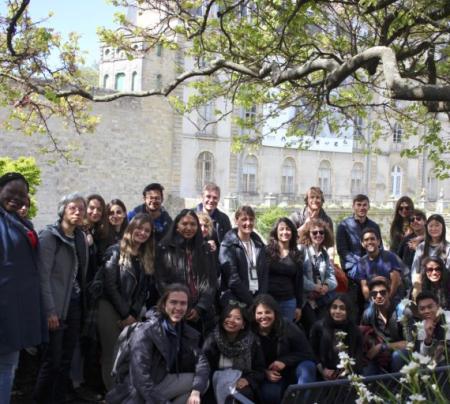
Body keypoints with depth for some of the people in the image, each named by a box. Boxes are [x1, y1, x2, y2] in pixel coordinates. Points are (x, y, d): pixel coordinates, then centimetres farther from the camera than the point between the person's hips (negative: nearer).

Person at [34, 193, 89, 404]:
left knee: (66, 360, 11)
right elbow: (43, 275, -14)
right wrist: (50, 311, -19)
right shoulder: (49, 235, -8)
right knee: (52, 359, -2)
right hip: (57, 307, -6)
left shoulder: (81, 237, 12)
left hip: (75, 305, 6)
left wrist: (83, 303, 5)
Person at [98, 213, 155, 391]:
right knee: (112, 355, -1)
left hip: (133, 313, 4)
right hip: (111, 310, -4)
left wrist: (133, 314, -5)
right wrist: (125, 314, -11)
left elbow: (144, 290, 7)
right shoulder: (116, 251, -5)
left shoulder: (148, 257, 11)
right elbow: (110, 286, -11)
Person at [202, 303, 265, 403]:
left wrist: (248, 380, -14)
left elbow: (260, 370, 6)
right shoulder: (212, 340, 0)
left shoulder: (252, 341, 1)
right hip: (218, 382, 0)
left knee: (244, 394, -33)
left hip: (241, 383, 0)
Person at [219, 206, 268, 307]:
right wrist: (251, 302, -12)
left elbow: (264, 274, 10)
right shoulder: (228, 245, -5)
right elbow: (233, 279, -12)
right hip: (235, 299, -4)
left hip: (258, 297, 5)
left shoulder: (259, 244, 12)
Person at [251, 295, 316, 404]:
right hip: (270, 375, -1)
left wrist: (284, 361, -23)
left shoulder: (288, 328, -14)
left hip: (292, 372, 1)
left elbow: (308, 353, -11)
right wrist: (264, 372, -20)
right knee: (269, 394, -35)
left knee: (307, 367, -31)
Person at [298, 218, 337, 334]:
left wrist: (326, 286, -9)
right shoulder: (301, 250, -6)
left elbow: (331, 275, 12)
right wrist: (315, 287, -11)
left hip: (322, 299, 6)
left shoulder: (324, 253, 18)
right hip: (305, 299, -6)